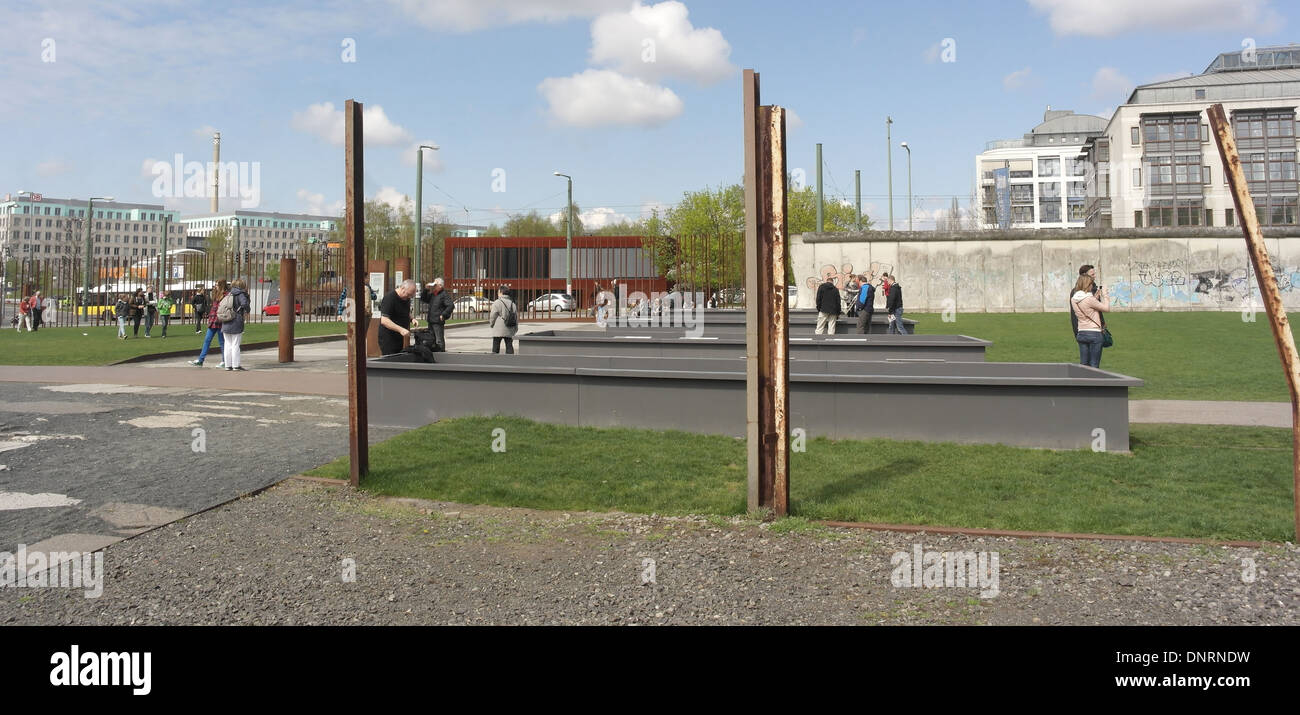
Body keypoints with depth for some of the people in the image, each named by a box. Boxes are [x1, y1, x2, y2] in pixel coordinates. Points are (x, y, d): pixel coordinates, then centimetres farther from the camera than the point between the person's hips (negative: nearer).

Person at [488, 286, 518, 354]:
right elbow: (516, 317, 12)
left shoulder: (497, 303, -8)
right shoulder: (512, 303, 11)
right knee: (509, 347, 7)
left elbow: (493, 316, -8)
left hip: (498, 330, -5)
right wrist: (515, 329, 17)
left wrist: (491, 324, 10)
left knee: (495, 348, 3)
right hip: (509, 331, 5)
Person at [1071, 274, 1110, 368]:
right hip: (1094, 333, -7)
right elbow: (1106, 308, -6)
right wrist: (1104, 294, 4)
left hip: (1081, 333, 7)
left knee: (1083, 364, 10)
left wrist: (1095, 297, 14)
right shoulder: (1089, 299, -17)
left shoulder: (1073, 299, 3)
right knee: (1094, 365, 1)